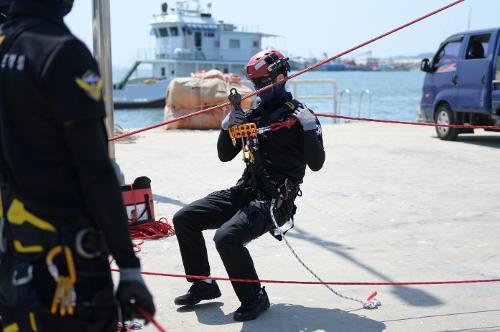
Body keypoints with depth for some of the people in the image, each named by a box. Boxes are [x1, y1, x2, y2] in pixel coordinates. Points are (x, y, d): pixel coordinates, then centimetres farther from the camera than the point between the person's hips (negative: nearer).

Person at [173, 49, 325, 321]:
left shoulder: (297, 114, -5)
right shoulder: (253, 115, 14)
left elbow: (316, 163, -12)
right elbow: (225, 155, 16)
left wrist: (310, 128, -25)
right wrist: (228, 126, -1)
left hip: (275, 201, -8)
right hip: (245, 191, 8)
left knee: (227, 237, -30)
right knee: (184, 219, 2)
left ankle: (255, 299, -8)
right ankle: (203, 285, 15)